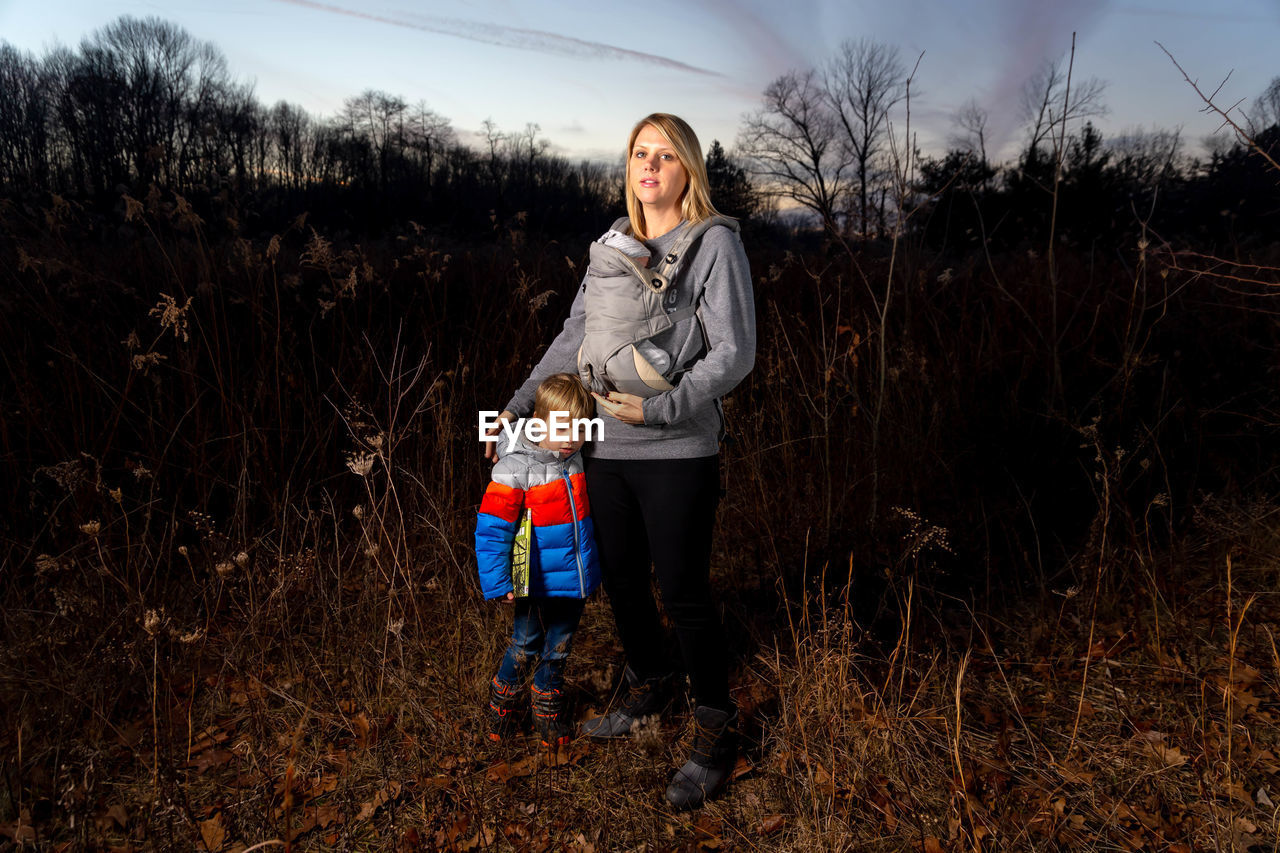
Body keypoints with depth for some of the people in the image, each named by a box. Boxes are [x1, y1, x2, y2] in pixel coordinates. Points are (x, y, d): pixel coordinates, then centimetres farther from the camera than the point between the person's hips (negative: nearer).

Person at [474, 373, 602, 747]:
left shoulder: (580, 459, 0)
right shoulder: (515, 468, -18)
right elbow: (491, 527, -15)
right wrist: (497, 583, -15)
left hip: (575, 579, 5)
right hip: (536, 583, -5)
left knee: (558, 649, 18)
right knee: (525, 647, 9)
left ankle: (549, 711, 38)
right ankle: (504, 709, 35)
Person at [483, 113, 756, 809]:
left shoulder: (715, 244, -5)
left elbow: (734, 353, -11)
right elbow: (576, 335, 16)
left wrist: (660, 410, -22)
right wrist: (521, 403, 9)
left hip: (677, 452, -6)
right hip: (607, 447, 6)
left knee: (684, 593, -1)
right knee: (620, 580, 16)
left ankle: (714, 732, 19)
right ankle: (648, 686, 40)